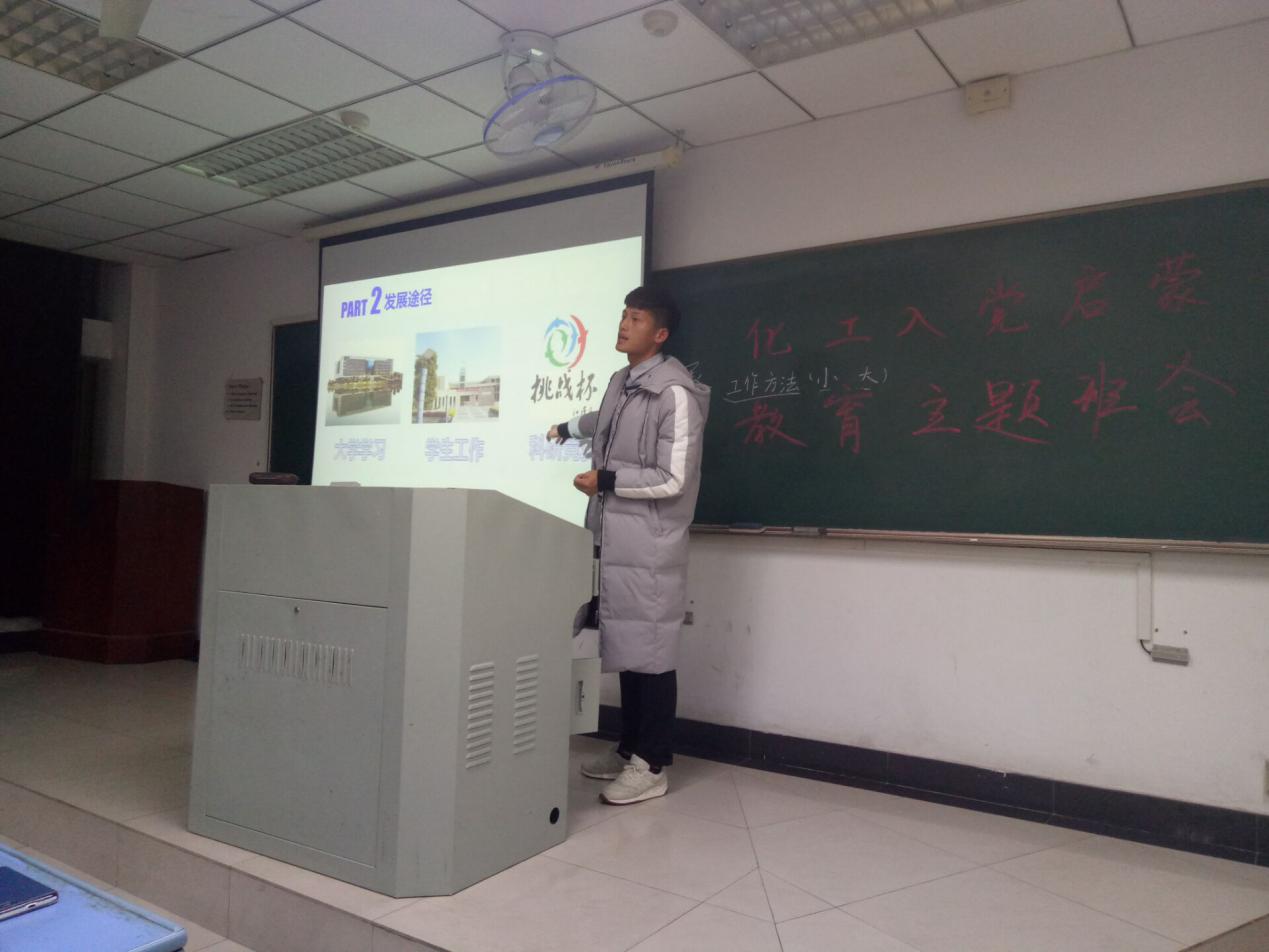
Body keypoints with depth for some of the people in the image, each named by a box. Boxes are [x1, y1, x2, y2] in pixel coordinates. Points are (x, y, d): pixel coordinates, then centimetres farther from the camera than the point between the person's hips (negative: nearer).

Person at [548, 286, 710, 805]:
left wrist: (606, 480, -11)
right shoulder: (621, 382, 12)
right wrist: (567, 428, 54)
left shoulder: (675, 393, -15)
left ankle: (652, 766, 11)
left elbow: (673, 480, -17)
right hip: (615, 538, 8)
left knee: (650, 651, -1)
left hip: (649, 544, -8)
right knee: (625, 645, 14)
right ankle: (628, 749, 27)